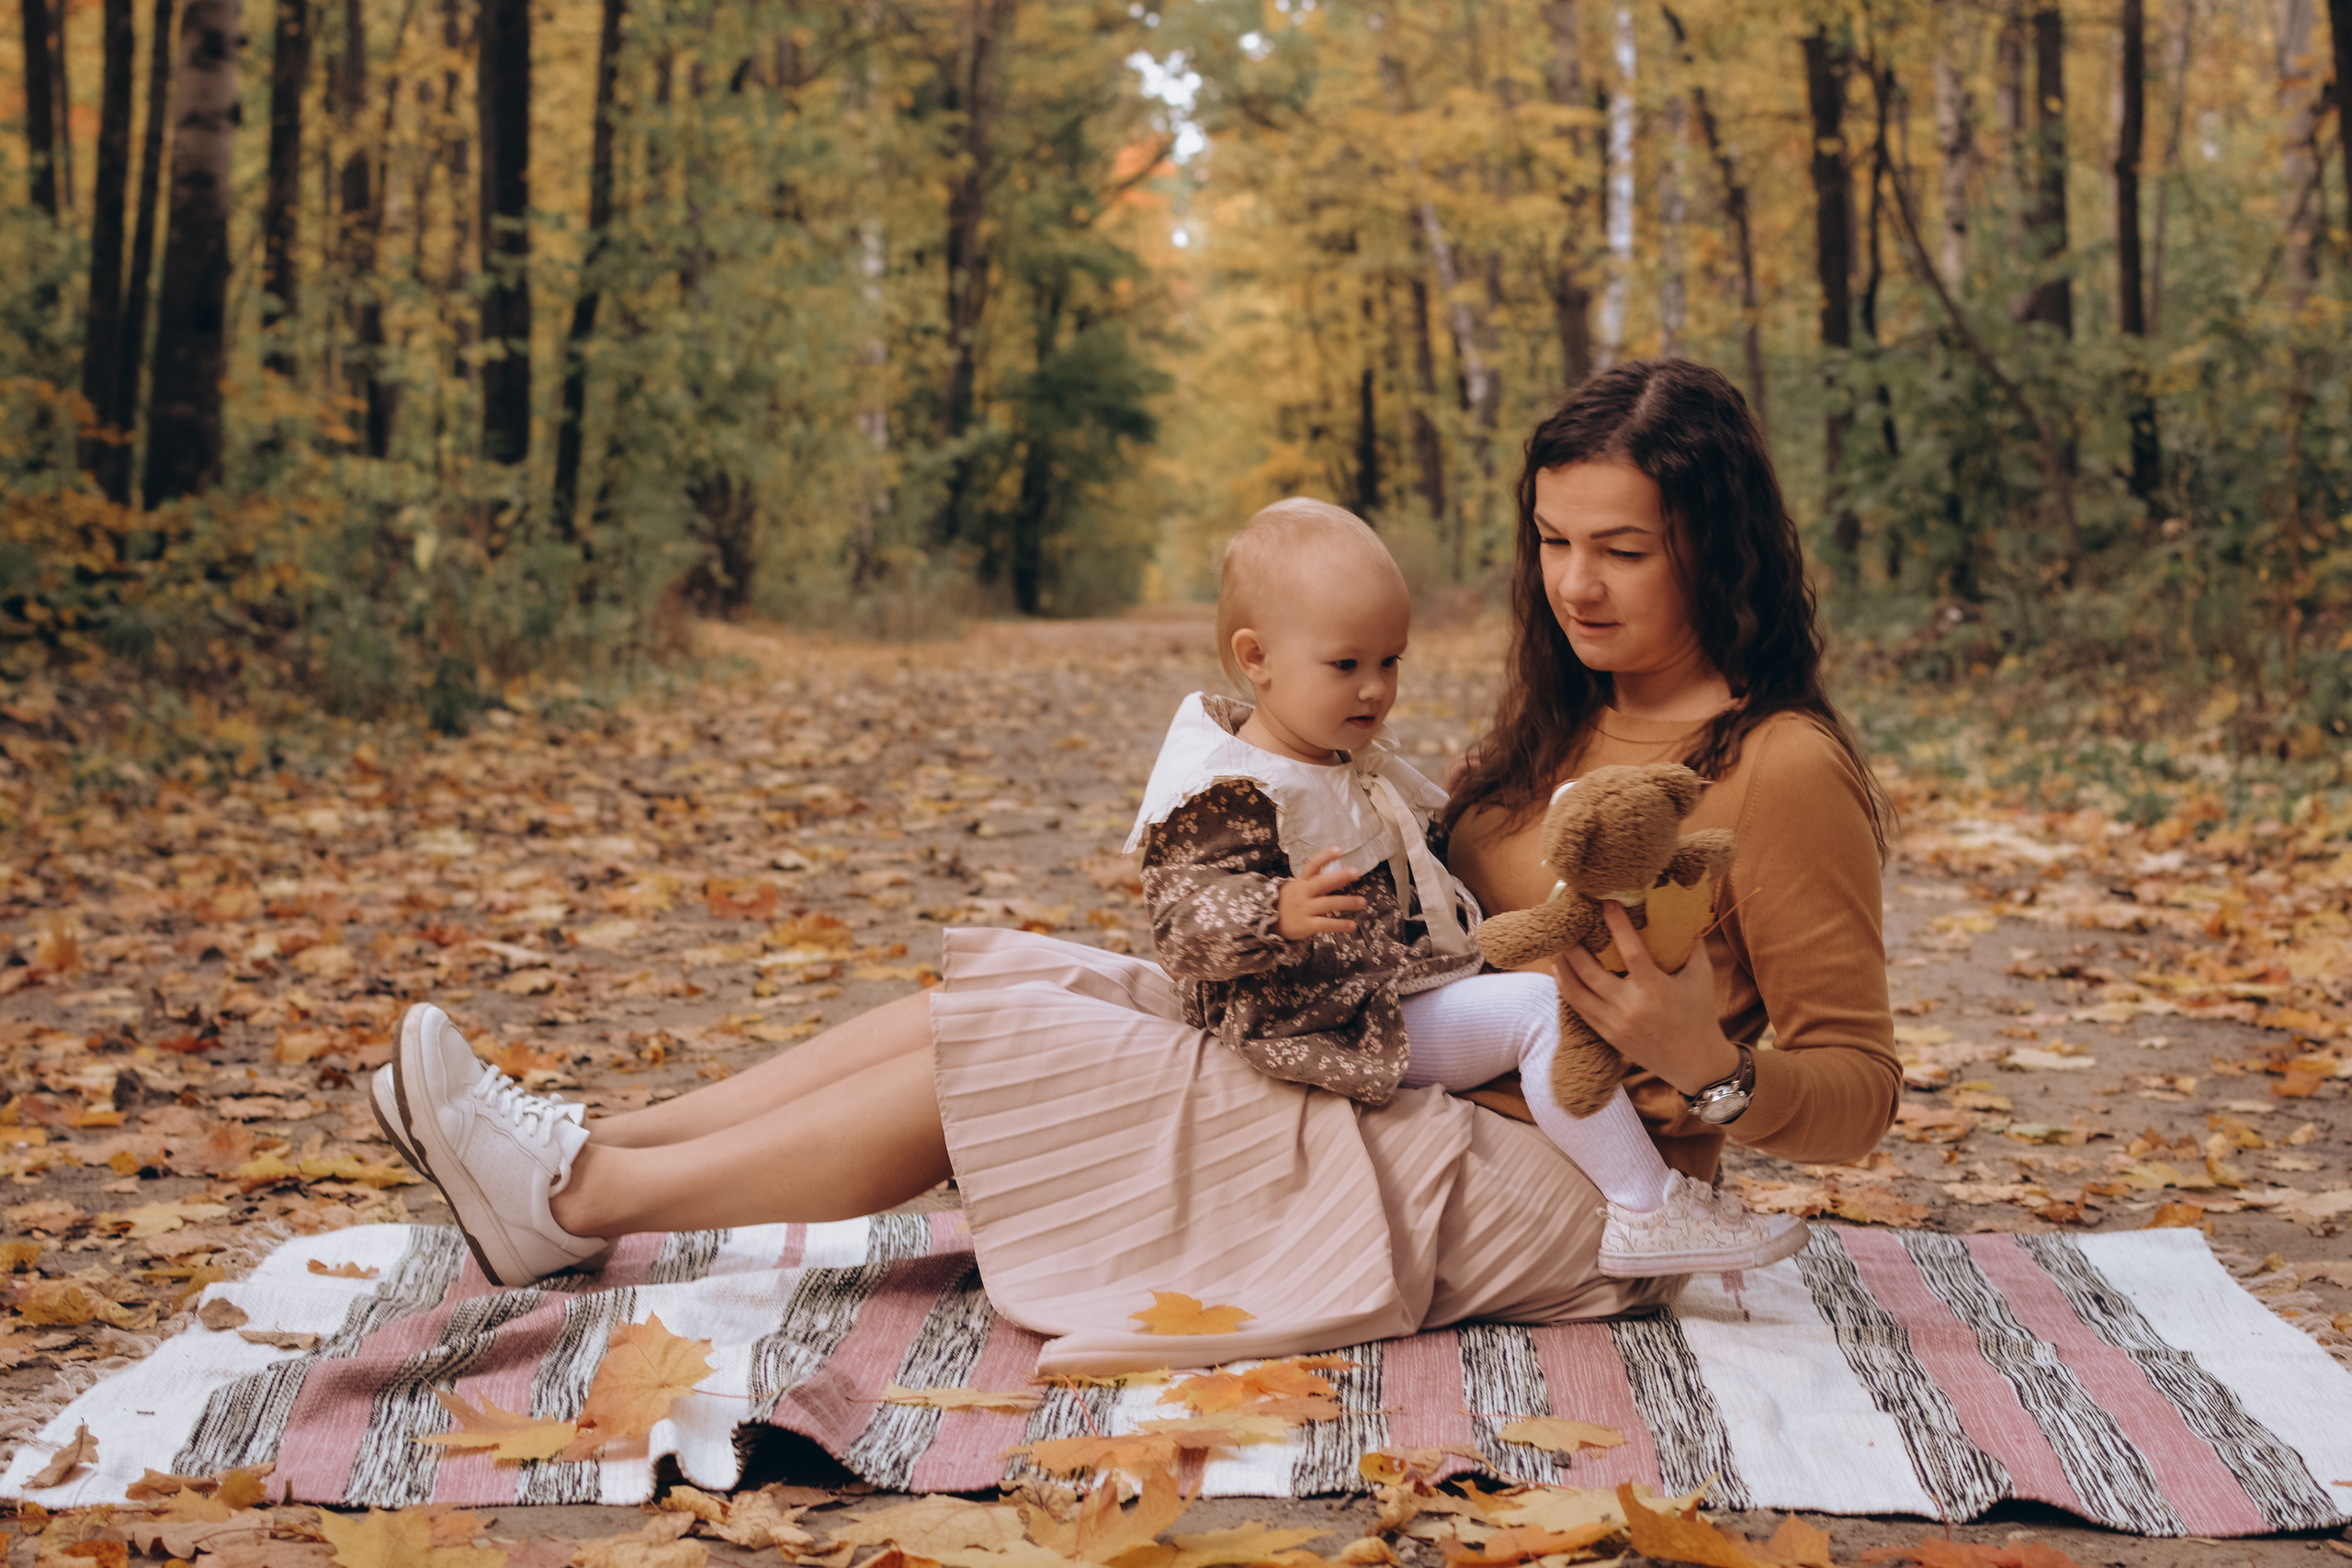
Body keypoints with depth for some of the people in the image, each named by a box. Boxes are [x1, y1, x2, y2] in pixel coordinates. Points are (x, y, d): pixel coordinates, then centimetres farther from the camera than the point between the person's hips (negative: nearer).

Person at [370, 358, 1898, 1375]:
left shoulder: (1778, 771, -13)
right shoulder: (1569, 719, 12)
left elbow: (1858, 1090, -11)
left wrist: (1709, 1069, -30)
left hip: (1562, 1195, -8)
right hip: (1434, 1103, 8)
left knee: (1002, 1050, -13)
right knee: (1009, 983, -2)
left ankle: (584, 1198, -4)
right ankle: (584, 1148, 1)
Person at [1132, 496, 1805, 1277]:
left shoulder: (1354, 764, 14)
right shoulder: (1230, 795, -21)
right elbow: (1183, 922, -30)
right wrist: (1281, 913, -46)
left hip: (1409, 988, 11)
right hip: (1350, 1027, -11)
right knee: (1540, 1008, -20)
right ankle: (1647, 1209, -18)